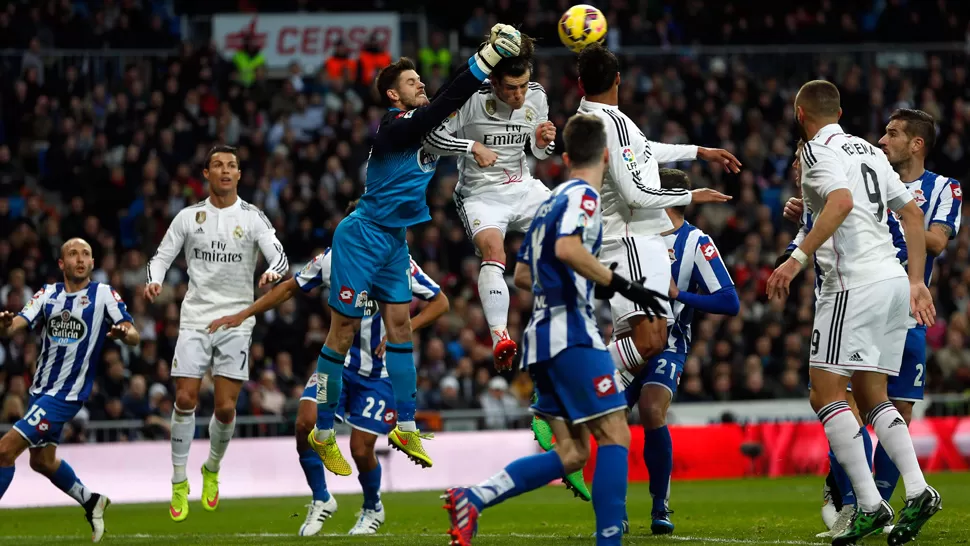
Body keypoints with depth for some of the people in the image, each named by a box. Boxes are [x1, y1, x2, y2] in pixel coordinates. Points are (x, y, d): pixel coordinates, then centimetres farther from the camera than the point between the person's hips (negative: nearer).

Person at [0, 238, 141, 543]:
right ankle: (91, 502, 42)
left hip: (68, 393, -7)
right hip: (41, 389, 7)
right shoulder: (49, 294, 3)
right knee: (42, 461, 21)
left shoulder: (104, 294, -8)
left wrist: (125, 332, -38)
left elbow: (134, 337, -13)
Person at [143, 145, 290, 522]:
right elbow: (161, 256, 8)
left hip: (236, 321, -1)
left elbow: (280, 258, -6)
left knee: (226, 407, -4)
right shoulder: (189, 217, 6)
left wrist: (272, 272, -30)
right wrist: (154, 280, -14)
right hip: (195, 318, 1)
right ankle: (179, 484, 3)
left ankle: (212, 470, 24)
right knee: (185, 399, -8)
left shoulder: (253, 218, 2)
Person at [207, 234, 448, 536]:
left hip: (379, 372, -3)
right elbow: (289, 288, 10)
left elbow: (440, 302, -6)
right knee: (306, 422, -19)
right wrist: (241, 316, 6)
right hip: (338, 360, 3)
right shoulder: (331, 259, -4)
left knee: (361, 449, -5)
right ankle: (321, 500, 4)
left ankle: (372, 509, 29)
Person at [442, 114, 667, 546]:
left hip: (542, 333, 9)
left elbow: (522, 275, 27)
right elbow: (568, 249, -26)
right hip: (572, 333, -9)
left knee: (571, 453, 7)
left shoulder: (552, 202, 20)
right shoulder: (584, 196, -6)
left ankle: (472, 499, -3)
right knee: (614, 435, -7)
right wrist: (621, 285, -21)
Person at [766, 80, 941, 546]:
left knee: (826, 393, -8)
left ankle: (870, 503, -16)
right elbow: (912, 214, 19)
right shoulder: (868, 151, 21)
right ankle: (918, 491, -2)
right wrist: (917, 281, 20)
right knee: (872, 398, 13)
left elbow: (842, 202, -23)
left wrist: (797, 258, -24)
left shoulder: (817, 150, -4)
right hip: (894, 279, 9)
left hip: (856, 282, -9)